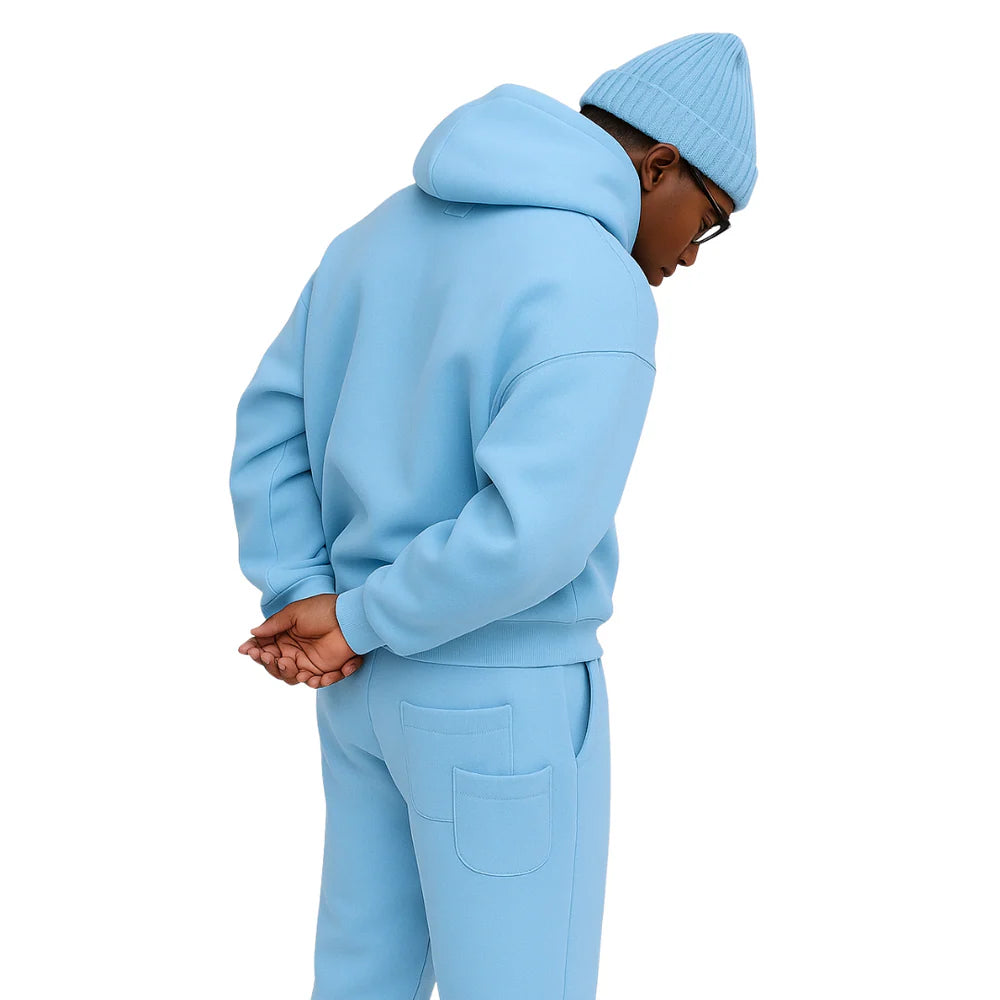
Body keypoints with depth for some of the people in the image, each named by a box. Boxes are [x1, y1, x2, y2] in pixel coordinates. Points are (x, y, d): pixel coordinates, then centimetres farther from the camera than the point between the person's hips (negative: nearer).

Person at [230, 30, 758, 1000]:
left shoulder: (392, 234, 4)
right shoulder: (597, 294, -23)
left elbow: (274, 423, 5)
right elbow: (527, 536, -30)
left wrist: (304, 610, -6)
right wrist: (360, 626, -15)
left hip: (374, 678, 8)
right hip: (503, 701, -8)